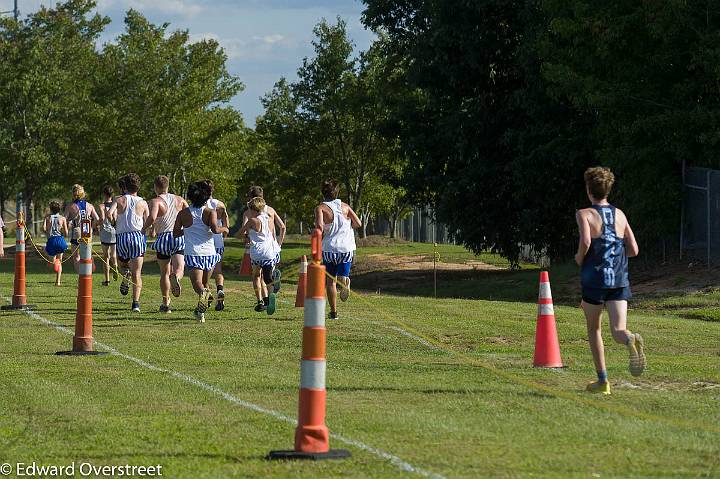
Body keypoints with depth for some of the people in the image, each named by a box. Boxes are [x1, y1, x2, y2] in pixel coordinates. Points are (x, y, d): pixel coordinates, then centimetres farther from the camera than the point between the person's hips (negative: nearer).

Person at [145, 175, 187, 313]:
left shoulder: (156, 201, -3)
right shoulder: (179, 200, 11)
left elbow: (152, 217, -21)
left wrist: (144, 228, -5)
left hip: (163, 238, -2)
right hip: (179, 237, 2)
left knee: (164, 273, 11)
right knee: (179, 269, -9)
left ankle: (166, 303, 15)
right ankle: (176, 277, -45)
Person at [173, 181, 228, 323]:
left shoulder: (183, 214, 6)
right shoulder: (210, 212, 0)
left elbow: (176, 233, 8)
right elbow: (215, 229, -16)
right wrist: (224, 229, 4)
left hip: (192, 253, -1)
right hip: (209, 252, 1)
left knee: (197, 284, -14)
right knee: (205, 283, 20)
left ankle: (203, 294, -46)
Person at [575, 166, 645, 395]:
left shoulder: (585, 214, -2)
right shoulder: (619, 215, 12)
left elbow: (585, 241, -20)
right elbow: (633, 250, 10)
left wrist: (579, 258, 0)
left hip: (594, 279, -3)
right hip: (620, 280, 3)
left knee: (594, 329, 16)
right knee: (617, 330, -5)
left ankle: (602, 380, 17)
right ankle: (632, 340, -42)